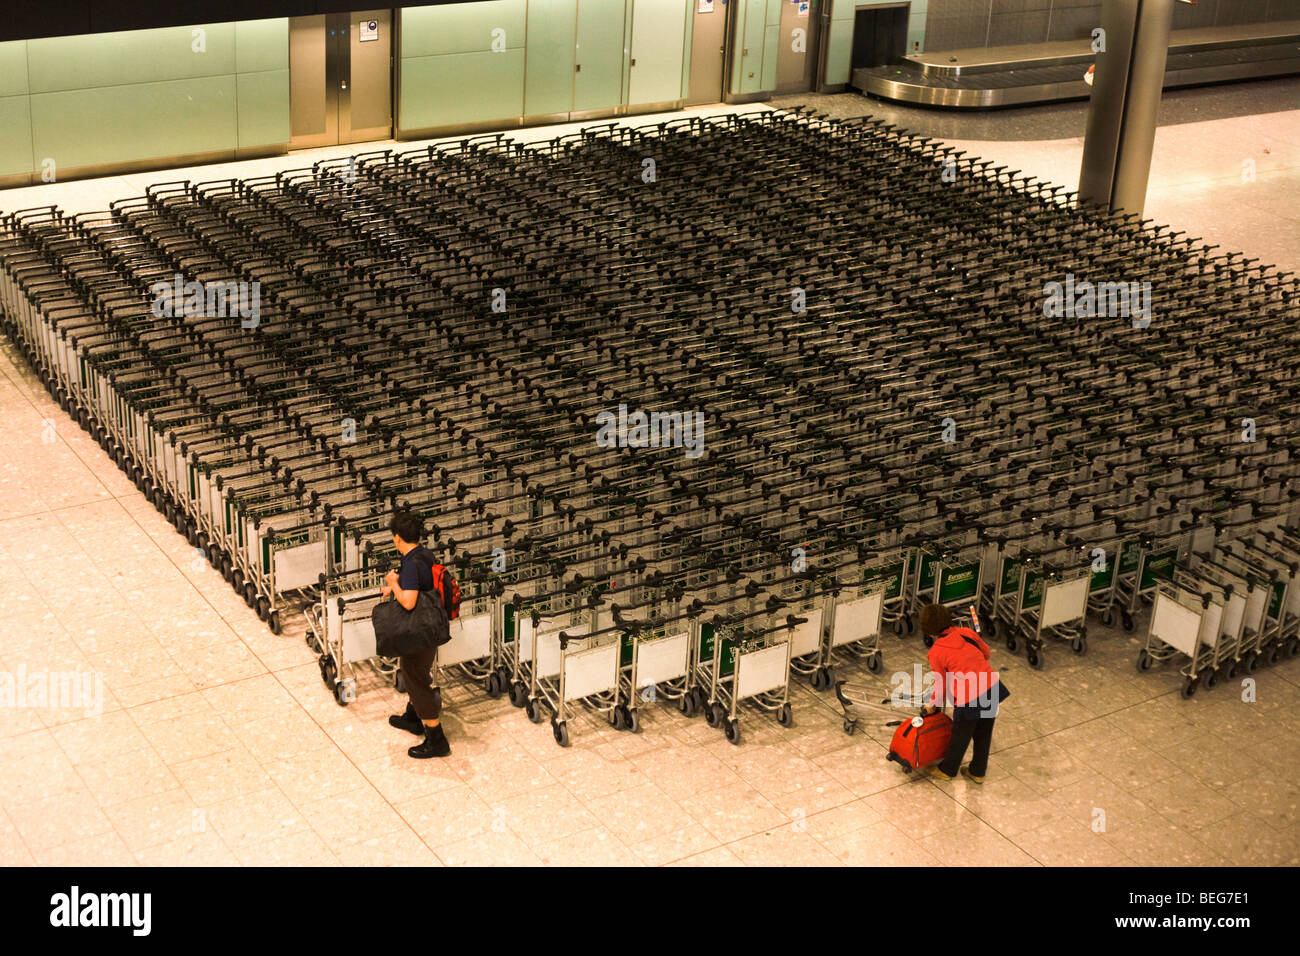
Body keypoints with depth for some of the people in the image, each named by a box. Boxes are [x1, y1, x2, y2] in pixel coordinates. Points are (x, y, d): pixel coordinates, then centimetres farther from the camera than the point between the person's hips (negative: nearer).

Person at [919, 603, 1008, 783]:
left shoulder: (936, 652, -10)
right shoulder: (966, 633, 2)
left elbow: (942, 684, -1)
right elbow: (986, 652, 18)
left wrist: (934, 705, 16)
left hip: (968, 699, -5)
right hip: (992, 688, 5)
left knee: (960, 737, 19)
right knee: (984, 734, 23)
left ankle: (947, 770, 41)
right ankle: (978, 772, 40)